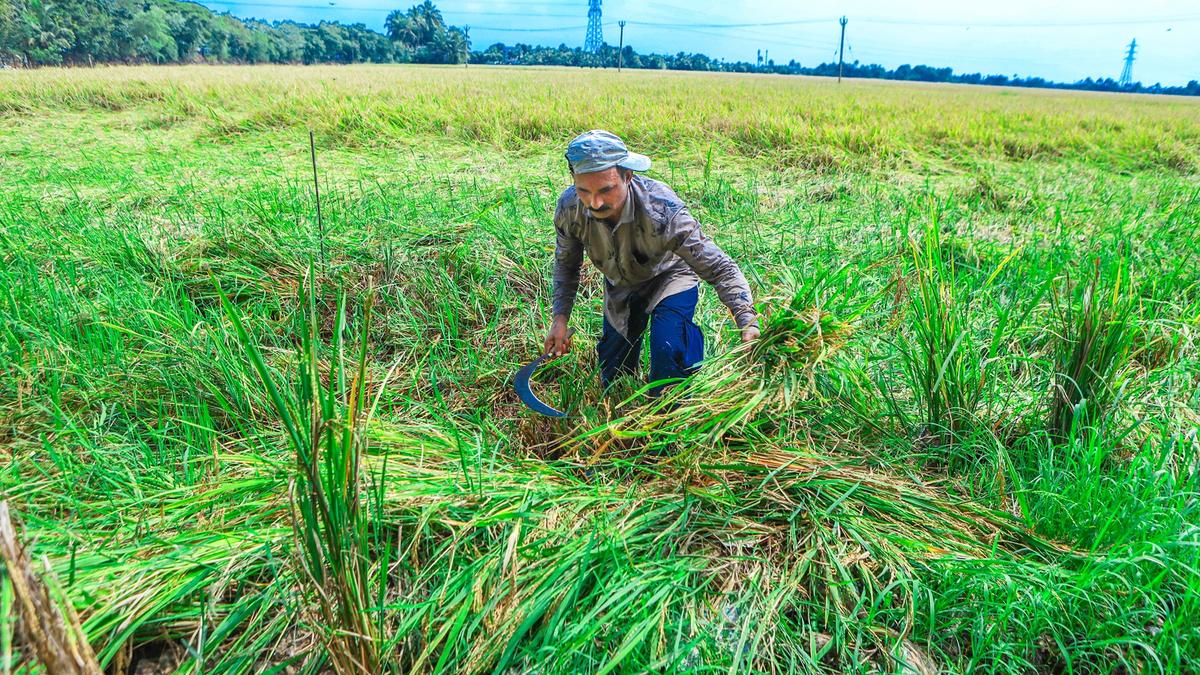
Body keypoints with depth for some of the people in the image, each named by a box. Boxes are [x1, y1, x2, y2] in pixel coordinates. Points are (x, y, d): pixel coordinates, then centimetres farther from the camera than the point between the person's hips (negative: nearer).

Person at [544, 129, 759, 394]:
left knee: (668, 350, -31)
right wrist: (560, 318, -13)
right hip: (619, 285, 4)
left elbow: (721, 268, -36)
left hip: (669, 276, -4)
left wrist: (749, 324, -47)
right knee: (611, 380, 12)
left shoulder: (662, 211, -41)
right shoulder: (569, 208, -28)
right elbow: (566, 263, -5)